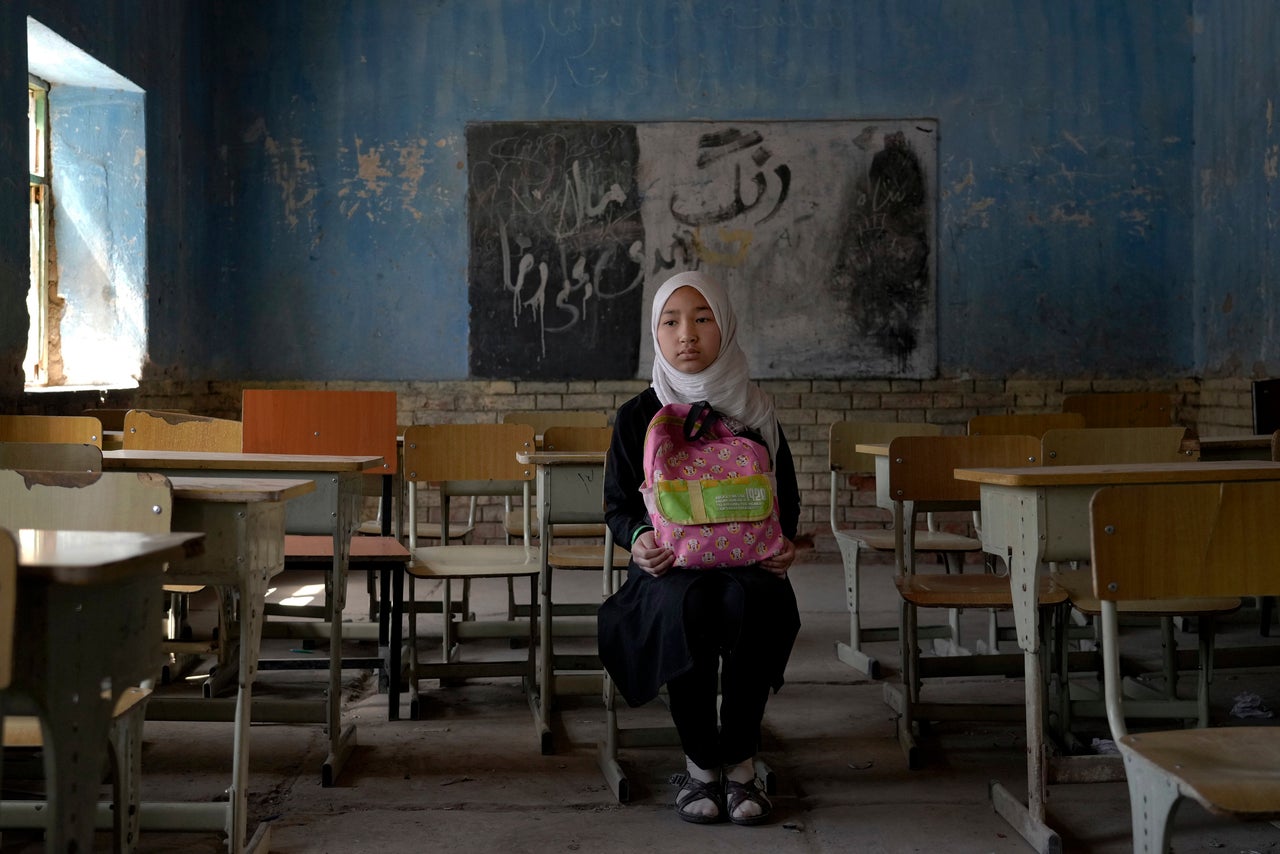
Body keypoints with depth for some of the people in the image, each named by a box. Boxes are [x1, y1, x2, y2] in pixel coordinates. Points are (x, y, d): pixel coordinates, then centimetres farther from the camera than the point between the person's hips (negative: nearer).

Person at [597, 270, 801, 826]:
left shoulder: (755, 412, 9)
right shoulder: (636, 417, 7)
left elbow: (787, 499, 15)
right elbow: (617, 504, 10)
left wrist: (784, 541, -7)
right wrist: (638, 536, -13)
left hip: (747, 562, 1)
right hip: (669, 568, 0)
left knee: (754, 601, -36)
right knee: (689, 603, -37)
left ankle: (739, 763, -20)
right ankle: (700, 764, -20)